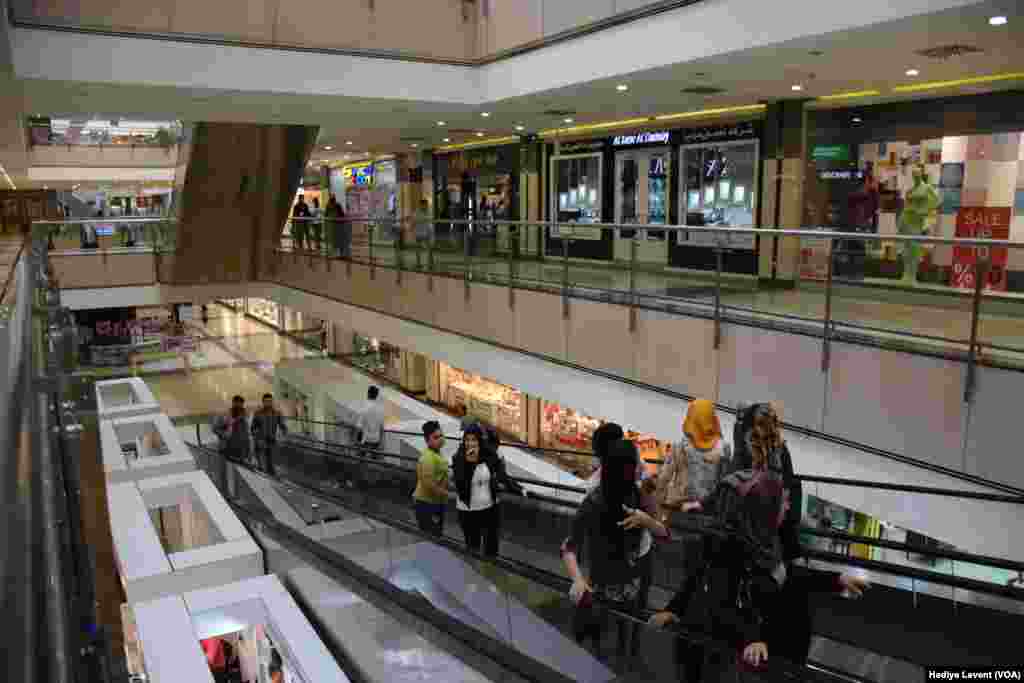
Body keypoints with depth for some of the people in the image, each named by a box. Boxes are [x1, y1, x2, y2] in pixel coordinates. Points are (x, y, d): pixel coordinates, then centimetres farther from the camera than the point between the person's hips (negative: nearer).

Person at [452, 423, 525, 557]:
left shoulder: (490, 456, -9)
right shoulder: (458, 459, -14)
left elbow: (502, 476, -1)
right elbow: (459, 482, -27)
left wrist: (520, 490, -10)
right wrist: (468, 462, -35)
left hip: (490, 508, 2)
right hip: (468, 511, -2)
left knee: (492, 547, 15)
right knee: (472, 546, 11)